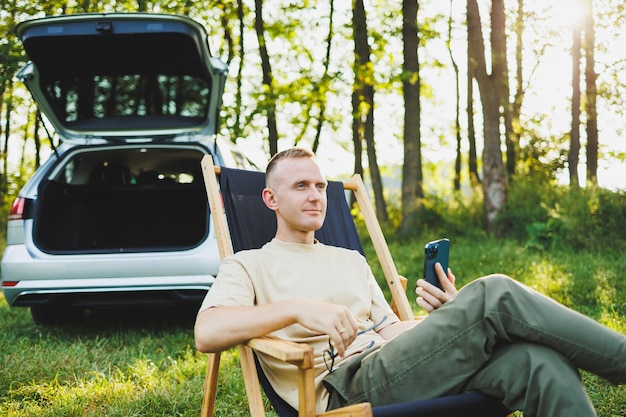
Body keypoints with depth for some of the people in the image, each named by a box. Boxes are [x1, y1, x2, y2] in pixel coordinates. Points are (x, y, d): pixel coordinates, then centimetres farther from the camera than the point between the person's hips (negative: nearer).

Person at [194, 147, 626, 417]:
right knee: (494, 295, -25)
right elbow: (207, 333, -7)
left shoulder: (351, 260, 32)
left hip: (394, 372, 6)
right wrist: (296, 308, -22)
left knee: (542, 363, -25)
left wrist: (451, 320, 3)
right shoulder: (250, 265, 13)